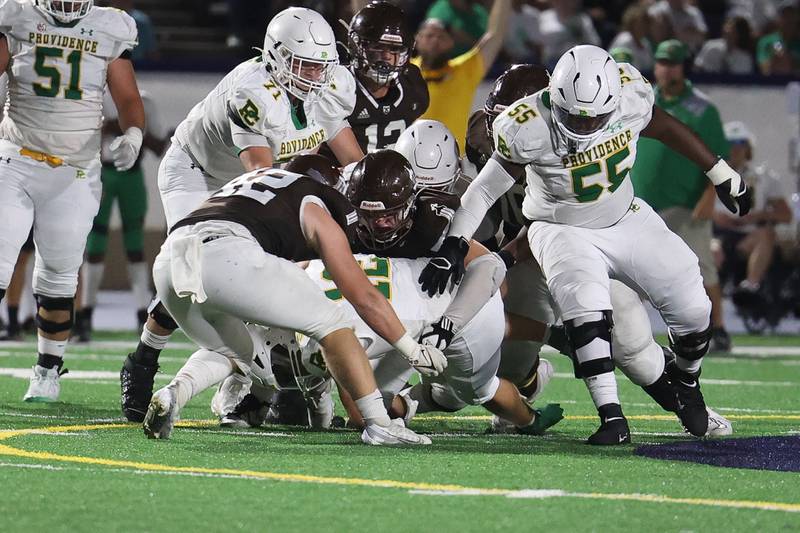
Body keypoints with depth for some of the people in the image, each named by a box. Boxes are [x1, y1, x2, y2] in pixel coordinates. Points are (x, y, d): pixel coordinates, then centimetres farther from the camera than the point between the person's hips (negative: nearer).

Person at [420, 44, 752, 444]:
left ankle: (685, 383, 28)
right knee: (586, 308, -31)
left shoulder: (631, 95, -20)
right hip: (564, 232, -3)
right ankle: (611, 417, -24)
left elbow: (664, 127, 2)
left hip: (628, 221, 4)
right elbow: (485, 189, -15)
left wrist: (722, 175, 12)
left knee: (692, 309, -3)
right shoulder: (530, 129, -27)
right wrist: (452, 247, -20)